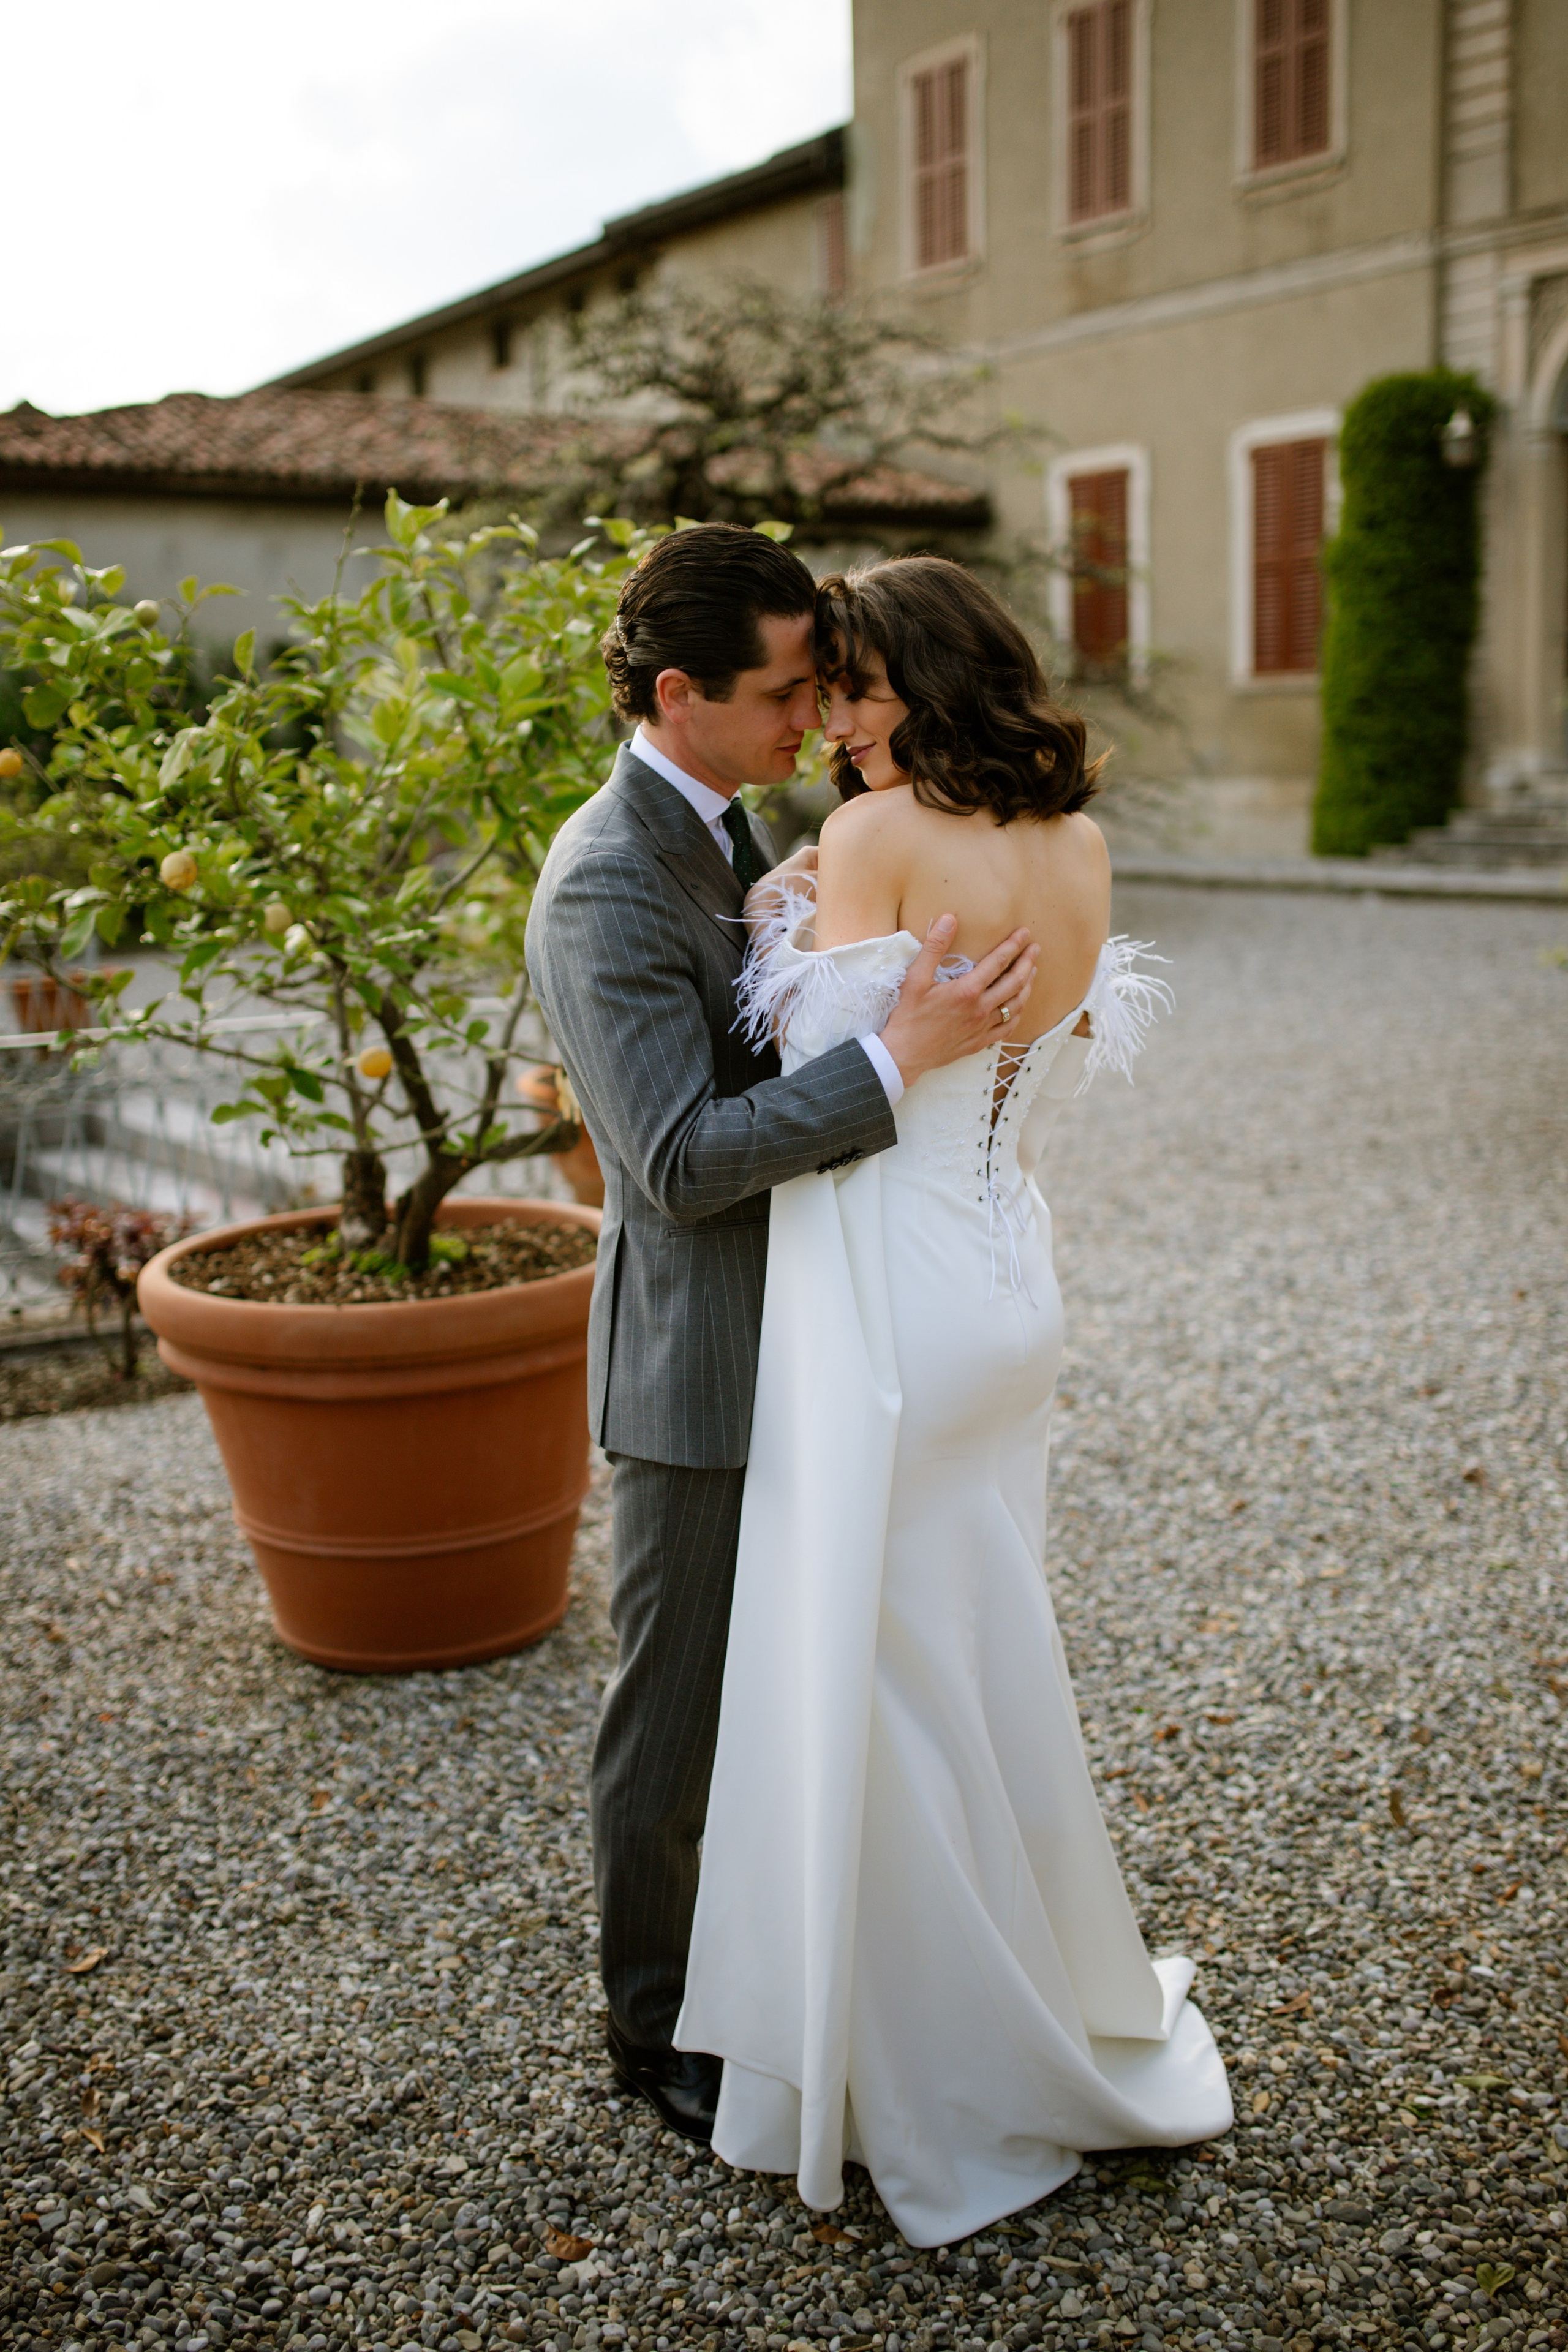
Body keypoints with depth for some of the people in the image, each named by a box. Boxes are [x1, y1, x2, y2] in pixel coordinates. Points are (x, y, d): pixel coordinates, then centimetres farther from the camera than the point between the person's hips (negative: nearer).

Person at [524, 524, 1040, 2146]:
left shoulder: (733, 830, 8)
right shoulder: (606, 886, -22)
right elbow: (682, 1159, -28)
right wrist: (897, 1055, -31)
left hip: (793, 1334, 9)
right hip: (698, 1360, -9)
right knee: (675, 1707, 9)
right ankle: (656, 2025, 29)